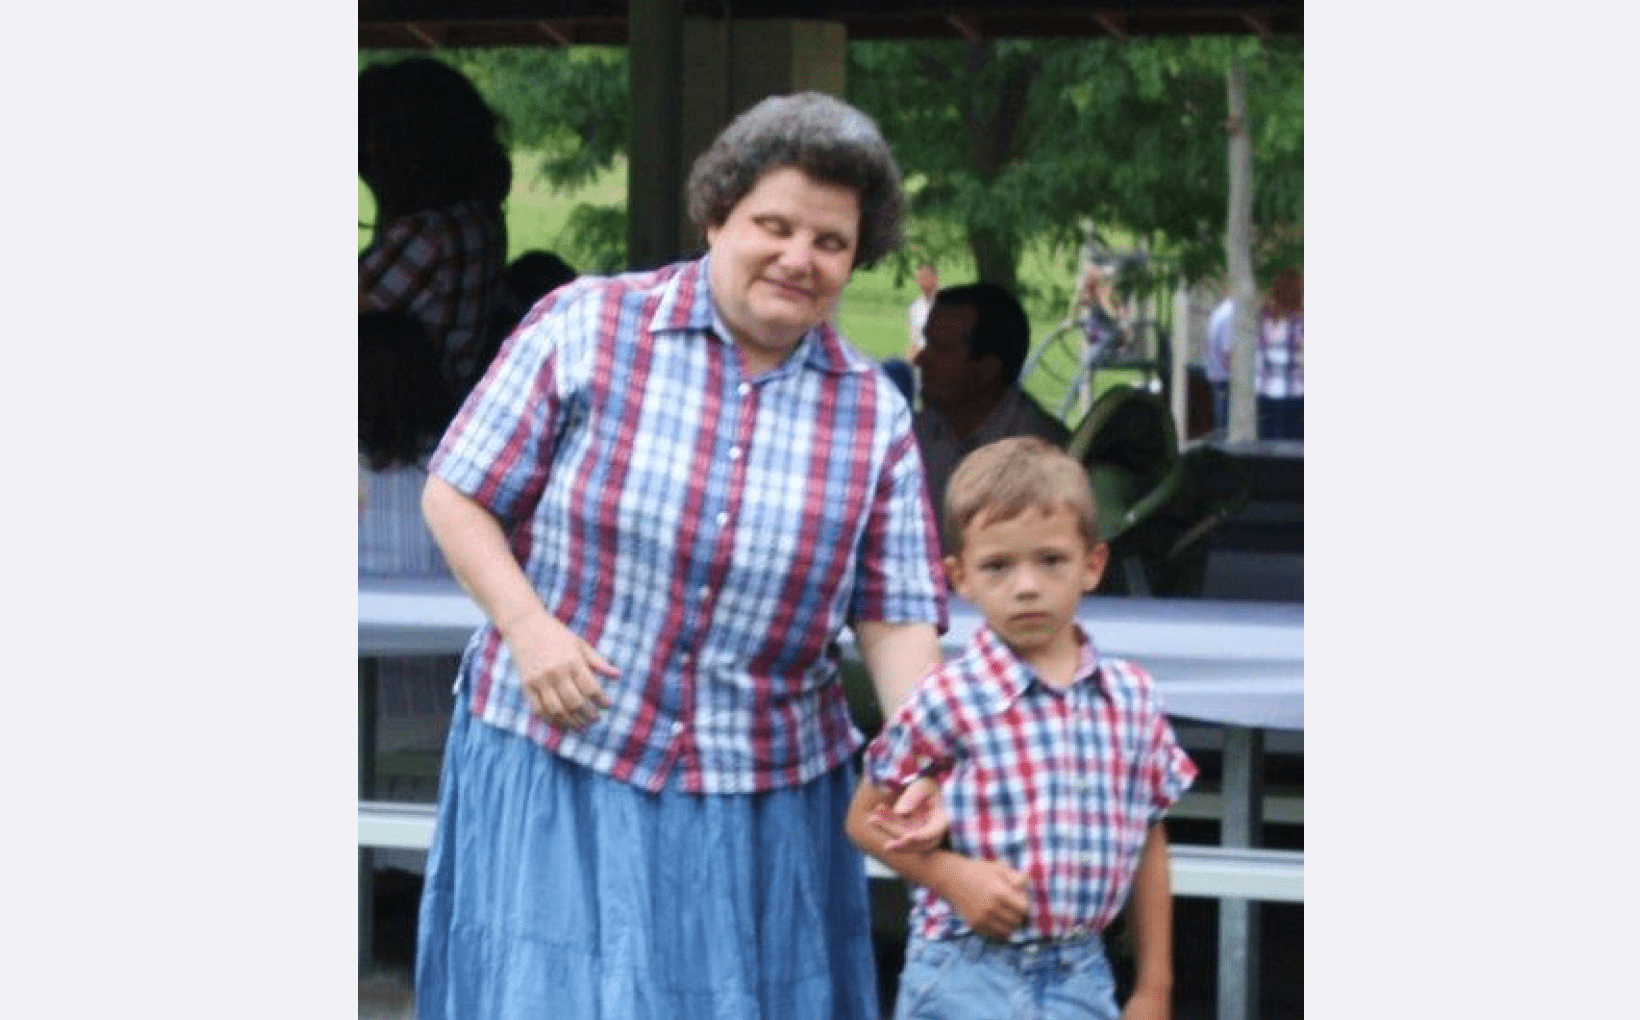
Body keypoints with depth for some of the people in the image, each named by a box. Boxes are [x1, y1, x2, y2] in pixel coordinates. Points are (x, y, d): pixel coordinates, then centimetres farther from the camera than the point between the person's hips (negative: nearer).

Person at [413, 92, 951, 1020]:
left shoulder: (874, 415, 4)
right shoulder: (587, 328, -3)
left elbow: (898, 620, 2)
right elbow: (456, 496, 1)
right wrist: (526, 624, -14)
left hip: (768, 798, 3)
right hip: (561, 767, -2)